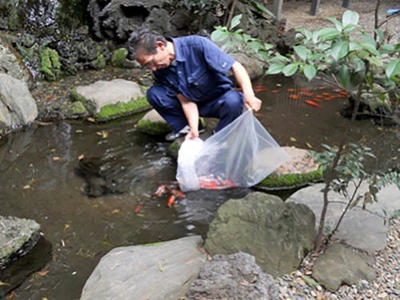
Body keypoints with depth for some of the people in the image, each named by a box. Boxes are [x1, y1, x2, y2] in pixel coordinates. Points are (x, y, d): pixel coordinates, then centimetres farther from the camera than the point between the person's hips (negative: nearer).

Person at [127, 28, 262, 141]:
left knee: (233, 101, -38)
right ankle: (183, 128, 2)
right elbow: (186, 100, -13)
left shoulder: (196, 45, -28)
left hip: (219, 100, -3)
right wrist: (194, 129, -26)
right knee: (154, 94, -19)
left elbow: (236, 67, -29)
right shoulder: (159, 70, -13)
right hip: (194, 102, 3)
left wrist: (249, 95, -43)